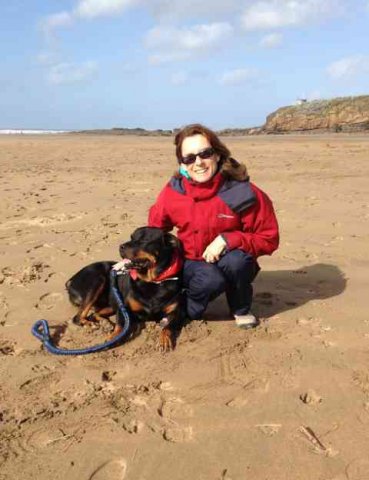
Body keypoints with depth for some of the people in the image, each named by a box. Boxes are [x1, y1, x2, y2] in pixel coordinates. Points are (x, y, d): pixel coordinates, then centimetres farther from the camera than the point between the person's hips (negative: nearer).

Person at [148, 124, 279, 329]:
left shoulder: (242, 193, -21)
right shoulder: (173, 192, -12)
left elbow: (268, 238, -14)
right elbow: (154, 230, 7)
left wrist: (228, 240, -28)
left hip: (232, 263, 1)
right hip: (191, 264, -1)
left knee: (236, 260, -34)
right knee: (212, 280, -34)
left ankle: (241, 309, -2)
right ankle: (184, 310, -1)